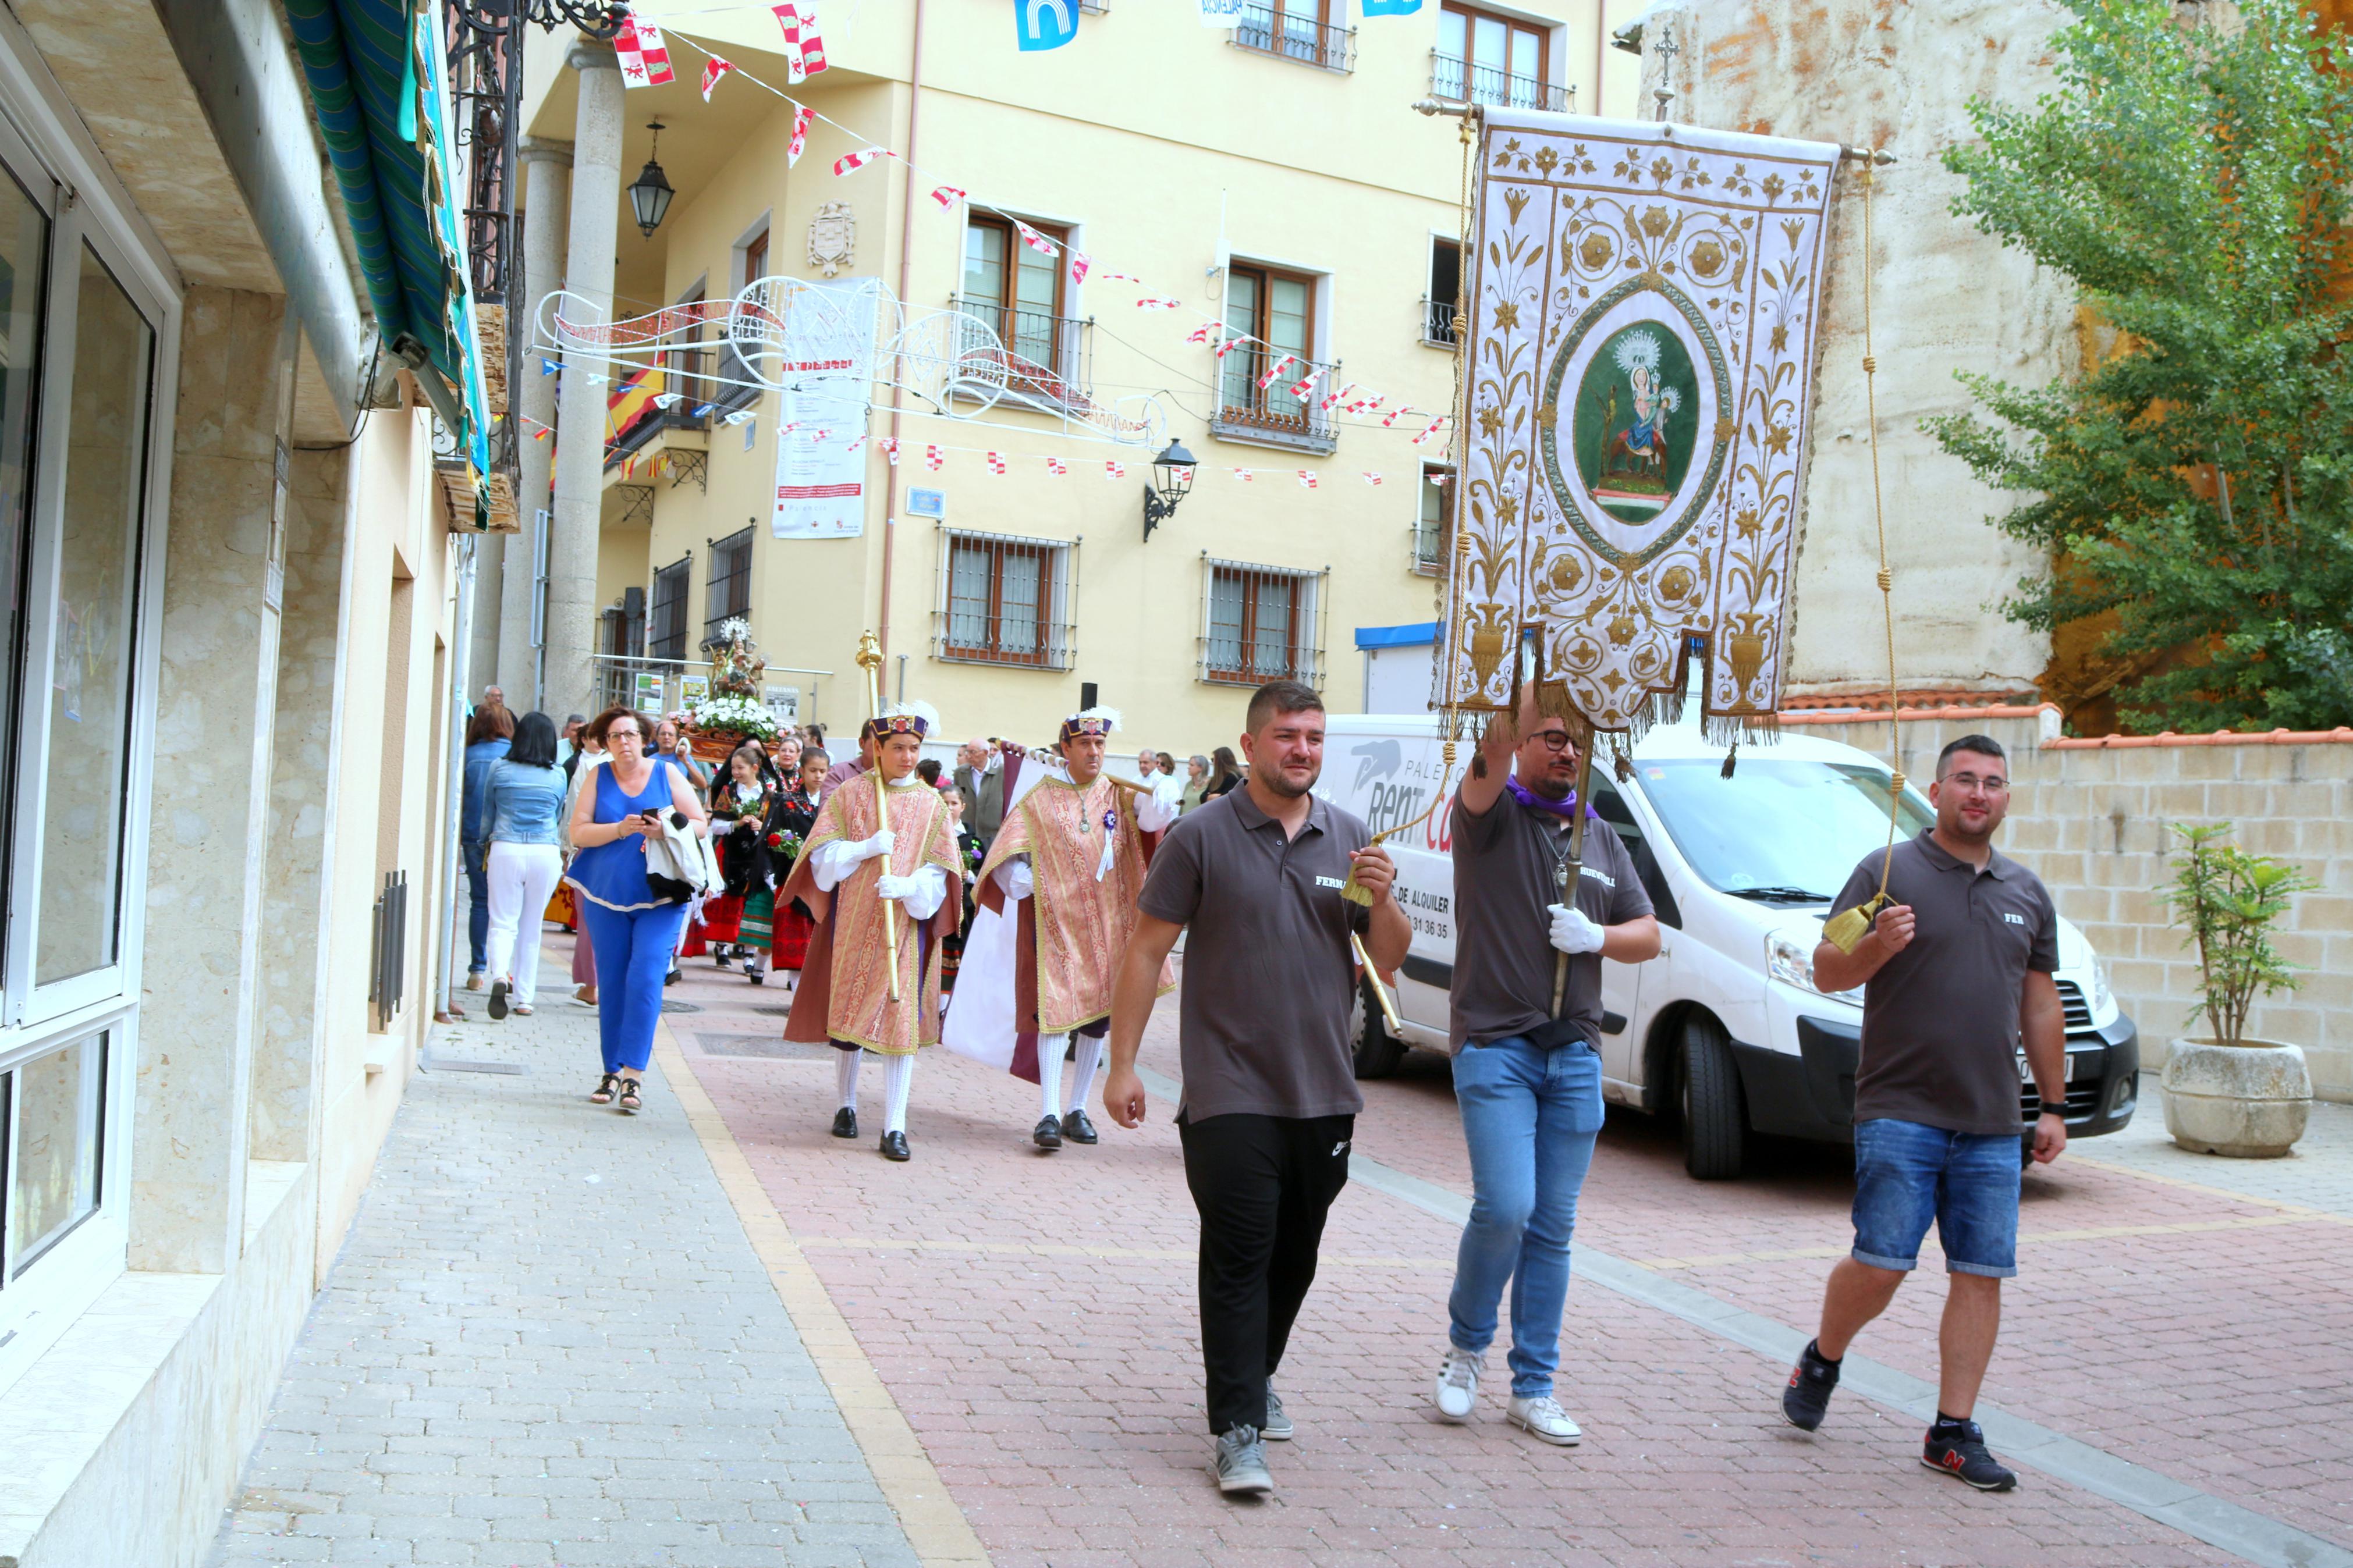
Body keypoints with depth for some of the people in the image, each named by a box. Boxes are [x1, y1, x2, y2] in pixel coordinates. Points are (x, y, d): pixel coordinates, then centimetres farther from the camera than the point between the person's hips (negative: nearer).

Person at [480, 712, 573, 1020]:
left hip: (506, 850, -1)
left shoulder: (500, 769, 2)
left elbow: (488, 809, 14)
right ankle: (523, 997, 13)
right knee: (531, 929, 10)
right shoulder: (558, 775, 3)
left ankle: (500, 976, -25)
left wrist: (487, 846, 30)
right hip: (545, 853, 1)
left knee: (503, 923, 2)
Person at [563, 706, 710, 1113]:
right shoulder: (599, 777, 7)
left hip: (660, 897, -2)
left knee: (645, 976, -14)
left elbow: (700, 825, 4)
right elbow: (579, 832, -1)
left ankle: (633, 1072, -12)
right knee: (611, 983, 5)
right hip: (606, 894, 2)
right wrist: (619, 829, -16)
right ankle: (612, 1070, 16)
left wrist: (665, 831, -14)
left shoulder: (667, 774, 4)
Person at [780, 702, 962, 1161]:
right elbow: (823, 859, 0)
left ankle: (894, 1127, -6)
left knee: (902, 1017, -8)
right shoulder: (848, 796, 5)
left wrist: (907, 886, -19)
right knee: (849, 1015, 8)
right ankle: (847, 1105, 28)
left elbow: (938, 875, 0)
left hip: (905, 924, -1)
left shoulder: (931, 804, 4)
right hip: (851, 922, 1)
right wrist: (867, 848, -16)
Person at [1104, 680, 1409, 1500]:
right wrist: (1122, 1063, -7)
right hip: (1231, 1090, -5)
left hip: (1324, 1093, 5)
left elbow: (1391, 957, 11)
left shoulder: (1350, 836, 7)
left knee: (1294, 1255, 16)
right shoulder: (1202, 835, -5)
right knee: (1239, 1256, -5)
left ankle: (1256, 1375, 37)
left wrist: (1381, 899, -11)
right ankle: (1237, 1431, 1)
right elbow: (1146, 950, -4)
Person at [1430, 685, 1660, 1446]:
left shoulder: (1601, 838, 17)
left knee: (1554, 1227, 6)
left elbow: (1648, 935, 18)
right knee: (1505, 1208, -14)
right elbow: (1493, 750, -21)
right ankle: (1465, 1344, 12)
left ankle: (1533, 1389, 17)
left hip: (1575, 1055, 5)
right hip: (1495, 1047, -5)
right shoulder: (1491, 813, 1)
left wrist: (1598, 937, -3)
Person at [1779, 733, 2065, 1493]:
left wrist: (2054, 1106, 17)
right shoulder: (1889, 873, -1)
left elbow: (2041, 1007, 19)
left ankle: (1954, 1433, 11)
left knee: (1981, 1276, 2)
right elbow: (1826, 973, -3)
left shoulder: (2028, 894, 15)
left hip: (1993, 1124, 5)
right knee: (1881, 1264, -7)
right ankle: (1822, 1360, 22)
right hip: (1899, 1111, -5)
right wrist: (1876, 945, -23)